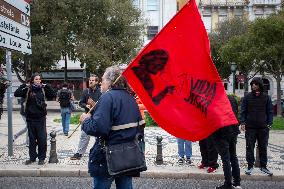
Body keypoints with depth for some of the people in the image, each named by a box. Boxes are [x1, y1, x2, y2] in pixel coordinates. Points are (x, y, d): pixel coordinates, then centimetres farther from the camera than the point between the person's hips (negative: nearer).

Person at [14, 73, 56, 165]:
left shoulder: (43, 89, 2)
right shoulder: (27, 90, 0)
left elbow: (54, 95, -2)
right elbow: (16, 94, -10)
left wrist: (47, 86, -6)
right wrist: (24, 85, -11)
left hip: (41, 118, 0)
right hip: (30, 118, 0)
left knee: (42, 138, 1)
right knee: (32, 139, 11)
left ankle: (41, 158, 14)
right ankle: (32, 157, 24)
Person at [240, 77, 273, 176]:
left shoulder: (266, 97, 5)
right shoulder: (247, 97, 2)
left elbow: (270, 111, 7)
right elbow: (243, 111, 3)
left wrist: (269, 123, -3)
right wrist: (242, 123, -8)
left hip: (263, 127, 1)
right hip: (250, 127, -1)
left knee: (263, 147, 9)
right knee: (249, 147, 5)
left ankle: (263, 166, 21)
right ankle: (250, 166, 15)